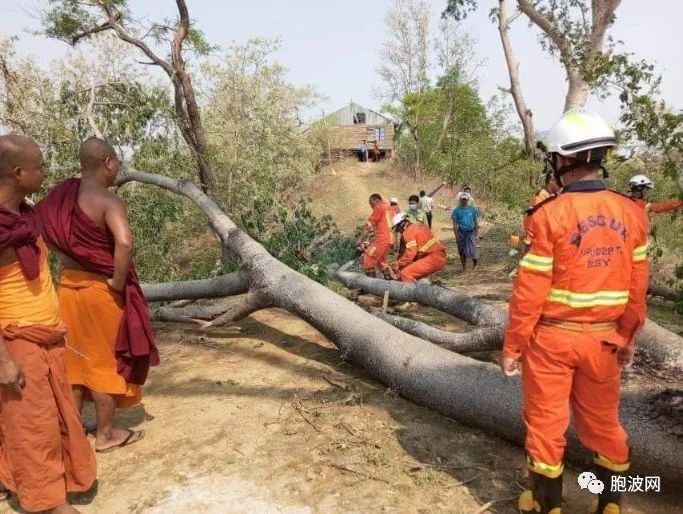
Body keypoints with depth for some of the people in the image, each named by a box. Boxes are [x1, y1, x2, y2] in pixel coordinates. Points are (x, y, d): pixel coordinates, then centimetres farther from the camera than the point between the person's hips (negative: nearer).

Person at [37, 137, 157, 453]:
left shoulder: (60, 197, 4)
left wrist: (70, 266, 13)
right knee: (105, 360, 7)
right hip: (101, 290, -7)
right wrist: (118, 282, -23)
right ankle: (106, 435, 21)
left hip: (69, 287, 7)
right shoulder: (109, 202, -19)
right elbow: (124, 242, -36)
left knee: (75, 358, 20)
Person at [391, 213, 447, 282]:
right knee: (414, 275, 23)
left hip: (433, 258, -10)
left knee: (405, 274, -14)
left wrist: (399, 265, -1)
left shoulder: (409, 231, -6)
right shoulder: (418, 225, 22)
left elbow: (411, 252, -15)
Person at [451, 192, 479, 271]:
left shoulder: (472, 209, 4)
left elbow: (476, 223, 7)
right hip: (461, 233, 0)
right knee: (462, 252, 7)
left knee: (471, 252, -7)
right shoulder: (456, 210, 0)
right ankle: (464, 268, 21)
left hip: (471, 233, 0)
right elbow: (454, 224, -1)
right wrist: (457, 236, -7)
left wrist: (477, 235, 2)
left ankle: (475, 264, 23)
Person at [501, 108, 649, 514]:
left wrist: (512, 345, -6)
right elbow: (636, 288, 3)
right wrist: (628, 336, 17)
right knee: (603, 422, 21)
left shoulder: (550, 215, -17)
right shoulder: (632, 213, -2)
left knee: (546, 422, 12)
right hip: (603, 339, 5)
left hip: (552, 337, -4)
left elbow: (530, 291, -15)